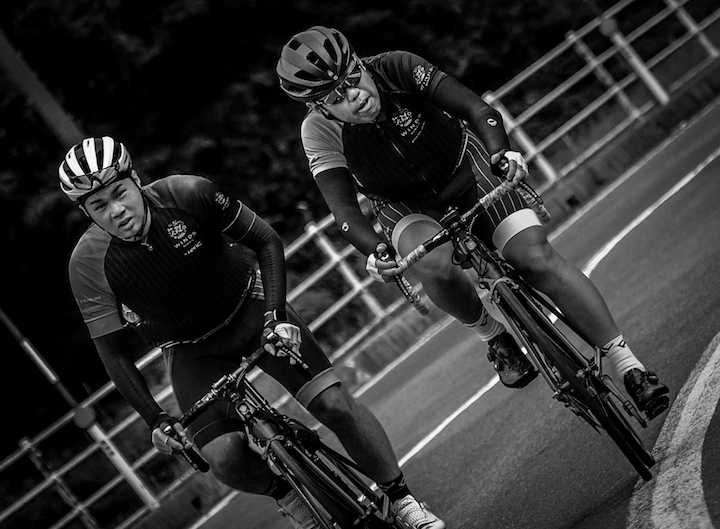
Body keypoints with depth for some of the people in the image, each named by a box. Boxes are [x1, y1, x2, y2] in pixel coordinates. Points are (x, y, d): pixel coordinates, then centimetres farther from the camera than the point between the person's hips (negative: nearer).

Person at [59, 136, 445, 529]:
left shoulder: (187, 193, -24)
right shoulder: (89, 263, -23)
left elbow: (266, 241, -11)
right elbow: (114, 352, -11)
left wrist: (277, 316, -21)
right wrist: (155, 419, -16)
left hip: (249, 308, 0)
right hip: (191, 351, 0)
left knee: (333, 403, -15)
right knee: (226, 459, -19)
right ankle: (288, 495, 12)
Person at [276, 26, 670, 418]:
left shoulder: (397, 68, -25)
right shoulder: (320, 131, -23)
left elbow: (476, 109, -31)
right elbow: (345, 210, -26)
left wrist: (502, 151, -50)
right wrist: (374, 252, -45)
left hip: (468, 170, 0)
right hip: (407, 207, 0)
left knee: (536, 256, -20)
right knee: (433, 263, -35)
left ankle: (628, 366, -14)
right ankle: (494, 338, -6)